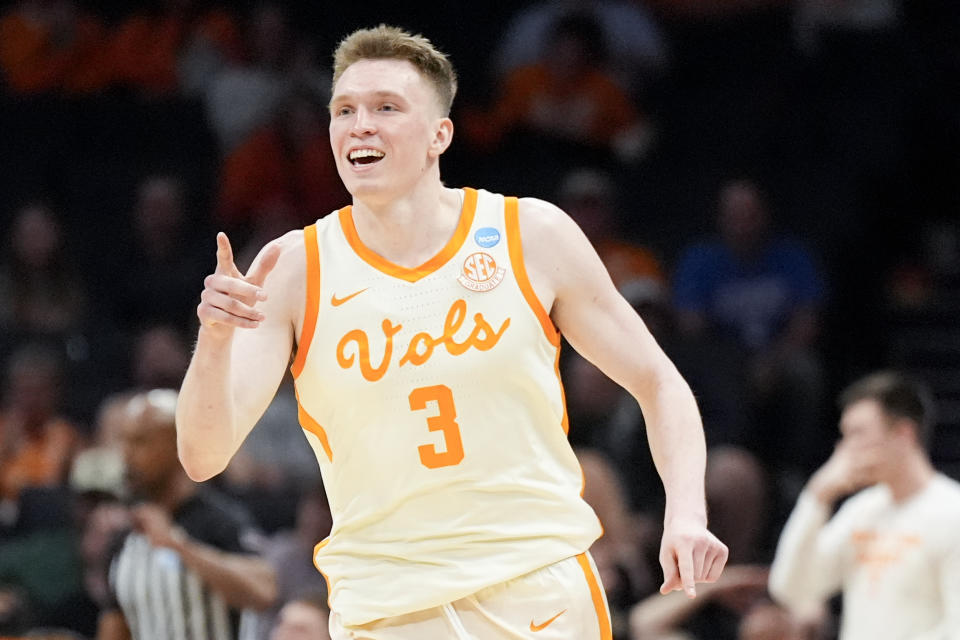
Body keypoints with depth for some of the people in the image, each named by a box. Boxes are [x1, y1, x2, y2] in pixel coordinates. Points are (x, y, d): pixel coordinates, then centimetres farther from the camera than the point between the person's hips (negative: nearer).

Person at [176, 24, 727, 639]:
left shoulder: (533, 236, 1)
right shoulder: (295, 270, -1)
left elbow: (659, 385, 9)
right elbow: (203, 456, -7)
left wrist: (687, 513, -7)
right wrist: (216, 341, -26)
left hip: (541, 587, 0)